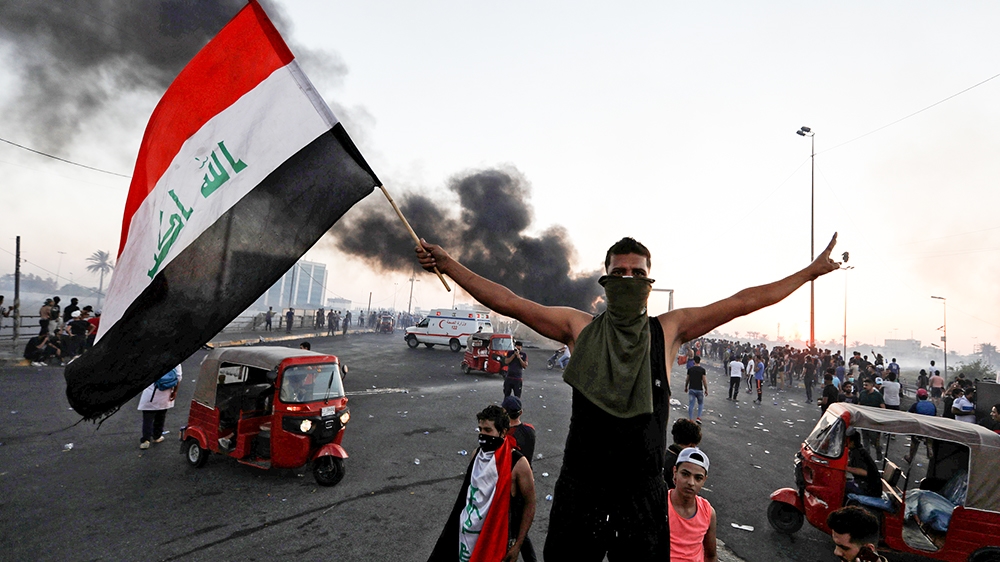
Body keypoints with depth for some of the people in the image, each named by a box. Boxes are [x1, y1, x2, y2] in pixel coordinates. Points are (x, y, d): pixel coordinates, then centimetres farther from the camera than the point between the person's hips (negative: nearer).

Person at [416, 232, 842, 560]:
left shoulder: (669, 330, 1)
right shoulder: (580, 328, -2)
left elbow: (743, 302, 3)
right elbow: (508, 303, -2)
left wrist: (810, 272, 5)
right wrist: (448, 265, -2)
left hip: (643, 489, 1)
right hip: (580, 485, 0)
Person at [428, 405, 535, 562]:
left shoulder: (518, 464, -18)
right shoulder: (477, 454, -1)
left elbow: (529, 505, -10)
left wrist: (517, 545, -8)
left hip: (497, 539, -5)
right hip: (468, 533, 5)